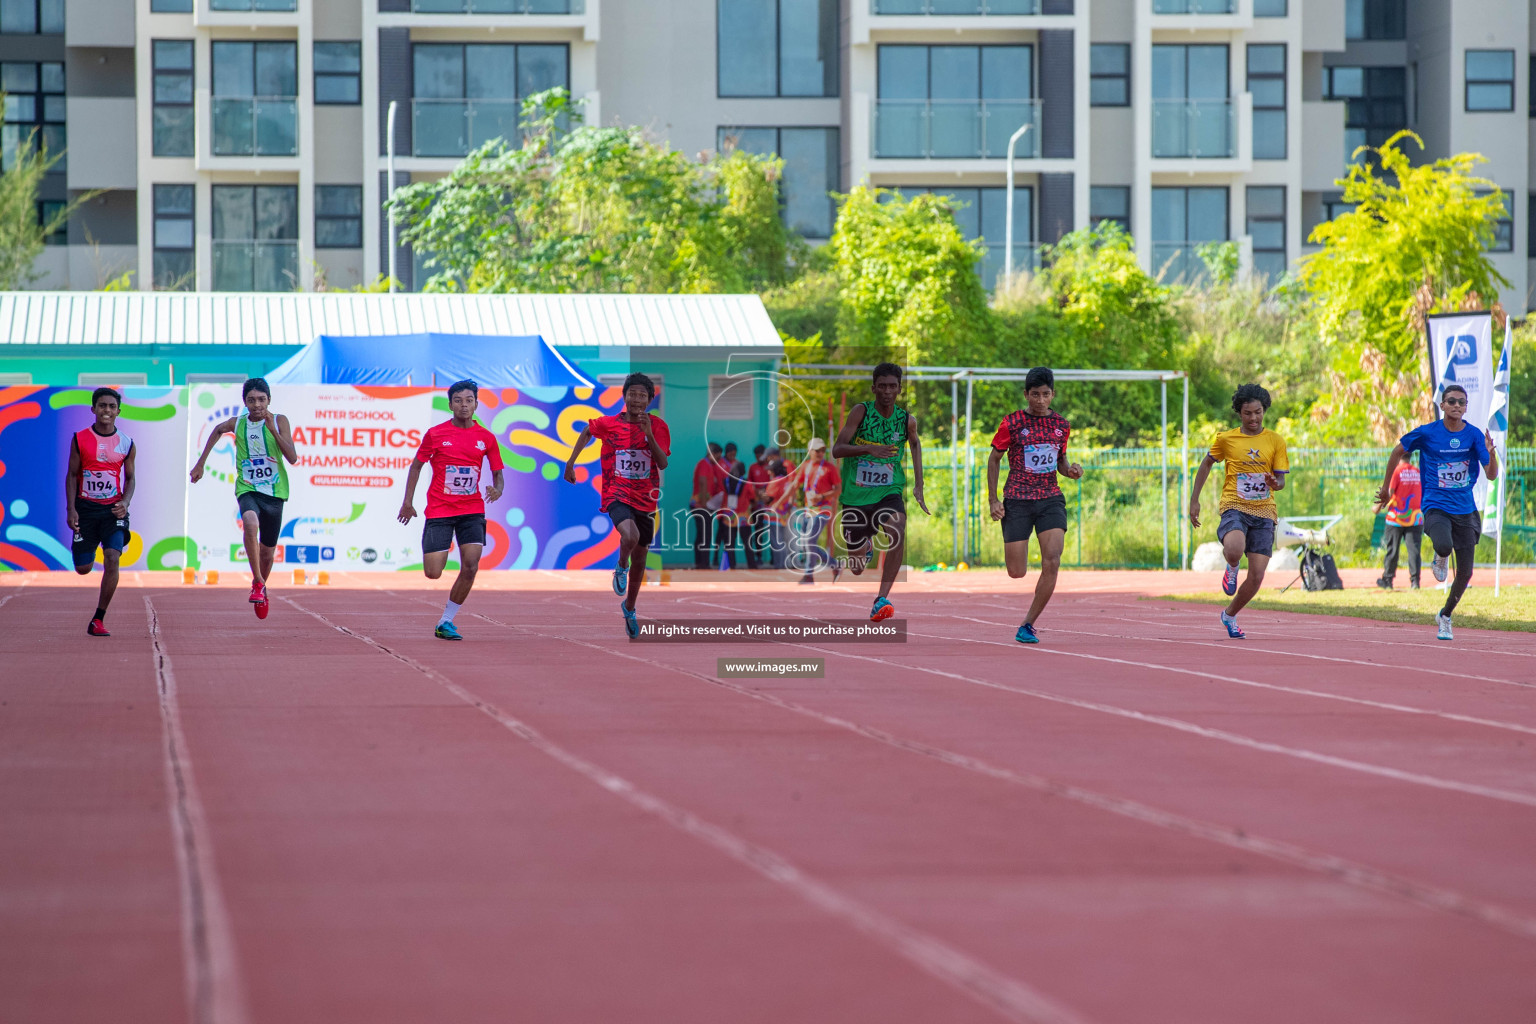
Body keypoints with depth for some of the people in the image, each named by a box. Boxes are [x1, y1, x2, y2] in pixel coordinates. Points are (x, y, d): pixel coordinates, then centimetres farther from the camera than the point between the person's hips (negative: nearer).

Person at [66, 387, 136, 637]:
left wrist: (125, 502, -10)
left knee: (112, 559, -19)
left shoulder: (126, 444, 1)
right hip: (86, 507, 0)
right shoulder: (80, 439, -2)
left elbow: (130, 478, 9)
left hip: (113, 510, 0)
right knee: (83, 568, 3)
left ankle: (98, 620, -10)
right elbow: (72, 474, 2)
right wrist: (71, 509, -7)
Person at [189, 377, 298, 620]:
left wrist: (271, 427, -21)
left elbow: (293, 458, -14)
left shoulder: (279, 421, -5)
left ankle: (262, 586, 41)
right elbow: (218, 430, 23)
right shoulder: (237, 424, -1)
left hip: (274, 491, 1)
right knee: (250, 523, -35)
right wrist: (200, 463, 23)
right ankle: (257, 582, -27)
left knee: (268, 551, 10)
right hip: (247, 488, -1)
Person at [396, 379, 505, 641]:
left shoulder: (486, 438, 2)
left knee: (470, 567, -13)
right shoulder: (435, 434, -3)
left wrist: (497, 489, -14)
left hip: (472, 511, 2)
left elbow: (497, 474, 9)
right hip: (439, 511, -2)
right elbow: (416, 465, 9)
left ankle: (446, 622, 4)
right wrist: (408, 501, 5)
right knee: (433, 573, -9)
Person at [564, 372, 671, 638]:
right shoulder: (609, 424, -4)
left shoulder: (657, 426, -3)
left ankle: (629, 608, 35)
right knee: (630, 536, -33)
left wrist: (649, 435, -25)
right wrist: (570, 463, 13)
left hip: (645, 499, 3)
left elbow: (662, 464, -12)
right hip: (617, 495, -3)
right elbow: (587, 432, 16)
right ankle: (621, 568, 1)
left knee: (639, 559, 13)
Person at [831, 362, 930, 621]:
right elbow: (837, 449, -18)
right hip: (855, 496, -1)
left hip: (888, 492, 1)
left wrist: (919, 485, 17)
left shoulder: (907, 420, -2)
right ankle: (866, 546, 48)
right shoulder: (861, 411, -10)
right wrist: (868, 449, -35)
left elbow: (915, 444, 22)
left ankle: (882, 600, -31)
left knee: (897, 532, -33)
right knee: (857, 569, 8)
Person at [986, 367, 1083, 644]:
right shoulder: (1012, 423, -3)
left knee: (1052, 562, -17)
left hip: (1051, 499, 2)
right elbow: (994, 459, 4)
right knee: (1017, 573, -5)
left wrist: (1070, 470, -2)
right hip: (1017, 501, -2)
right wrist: (993, 500, -2)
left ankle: (1028, 625, -4)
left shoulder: (1061, 425, 8)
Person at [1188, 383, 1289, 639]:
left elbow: (1281, 481, 4)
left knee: (1256, 577, -3)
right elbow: (1206, 464, 18)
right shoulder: (1226, 439, 4)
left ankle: (1230, 615, 24)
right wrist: (1194, 500, 12)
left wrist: (1275, 483, -21)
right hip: (1234, 507, -2)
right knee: (1234, 550, -35)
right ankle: (1232, 567, 4)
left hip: (1264, 512, 2)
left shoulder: (1276, 441, 5)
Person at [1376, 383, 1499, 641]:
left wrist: (1491, 453, -24)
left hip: (1465, 510, 3)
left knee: (1465, 573, 2)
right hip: (1435, 506, -3)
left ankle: (1445, 616, 28)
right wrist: (1386, 488, 14)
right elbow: (1397, 452, 10)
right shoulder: (1426, 433, -6)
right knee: (1444, 546, -34)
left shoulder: (1474, 435, -1)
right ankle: (1440, 559, 6)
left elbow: (1492, 475, -3)